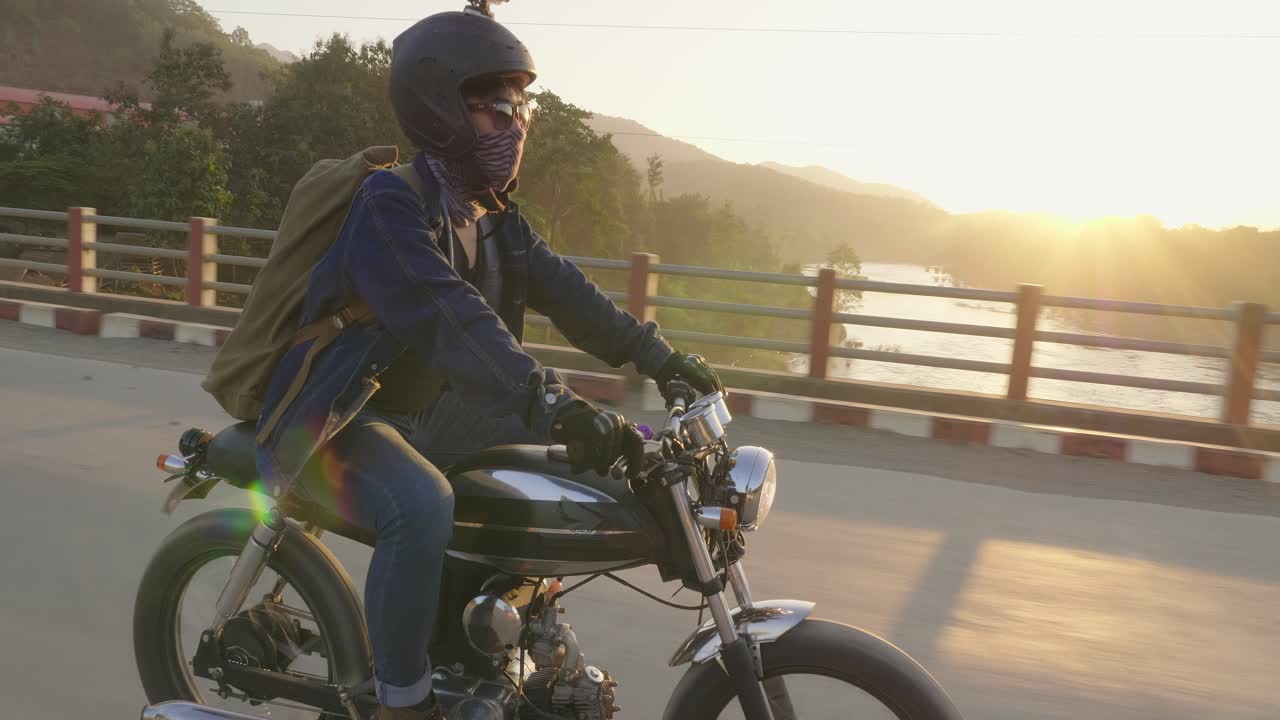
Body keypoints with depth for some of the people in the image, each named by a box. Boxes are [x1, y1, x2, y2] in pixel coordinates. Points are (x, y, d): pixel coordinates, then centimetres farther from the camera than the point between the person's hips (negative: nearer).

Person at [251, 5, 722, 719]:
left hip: (429, 409, 9)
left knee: (601, 445, 6)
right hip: (339, 420, -8)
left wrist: (662, 358, -8)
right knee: (423, 506, -39)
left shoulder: (495, 214, 6)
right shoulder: (389, 203, -22)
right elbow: (449, 318, -37)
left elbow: (564, 290, 1)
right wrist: (553, 404, -48)